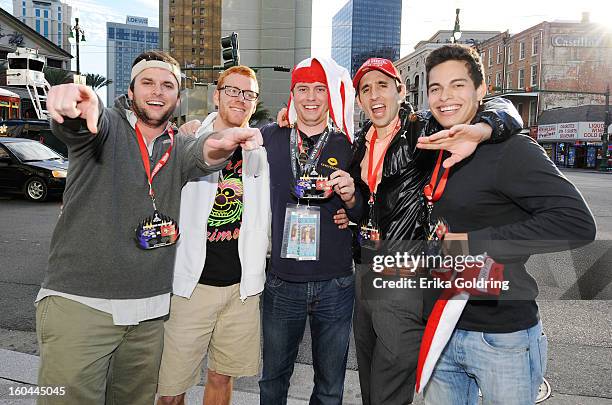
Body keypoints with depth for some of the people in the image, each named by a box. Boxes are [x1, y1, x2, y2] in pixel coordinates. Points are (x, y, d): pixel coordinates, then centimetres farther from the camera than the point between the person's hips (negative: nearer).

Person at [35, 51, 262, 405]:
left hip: (149, 312, 4)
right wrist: (77, 102, -50)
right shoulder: (107, 127, -1)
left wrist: (221, 143, -39)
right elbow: (86, 122, -25)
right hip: (79, 304, -4)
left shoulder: (178, 147, 9)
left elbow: (201, 154, -14)